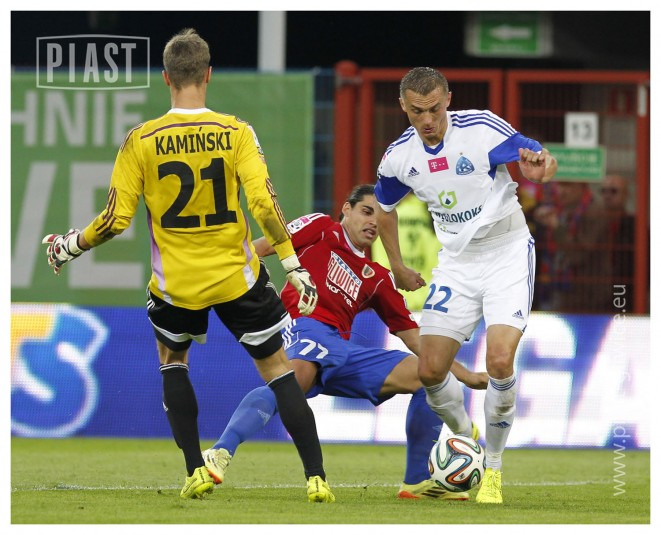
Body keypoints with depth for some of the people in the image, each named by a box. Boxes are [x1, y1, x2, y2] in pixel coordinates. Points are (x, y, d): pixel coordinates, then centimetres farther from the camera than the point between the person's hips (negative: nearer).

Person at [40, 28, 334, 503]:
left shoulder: (141, 141, -7)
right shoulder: (236, 132, -9)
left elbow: (116, 219, -7)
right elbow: (264, 203, -16)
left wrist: (69, 246, 11)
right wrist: (294, 266, -9)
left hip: (176, 282, 1)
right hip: (237, 277, -1)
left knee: (172, 358, 27)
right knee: (277, 366, 10)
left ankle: (196, 471, 17)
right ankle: (316, 478, 0)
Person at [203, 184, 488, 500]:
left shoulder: (377, 279, 28)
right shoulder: (321, 230, 16)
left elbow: (414, 338, 27)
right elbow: (261, 248, 9)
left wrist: (465, 375, 21)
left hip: (342, 351, 6)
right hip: (305, 328, -6)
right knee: (292, 380, -42)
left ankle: (417, 481, 2)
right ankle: (220, 453, -54)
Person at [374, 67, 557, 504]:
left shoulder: (482, 129, -20)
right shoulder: (399, 156, -5)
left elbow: (542, 161, -23)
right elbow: (385, 207, 15)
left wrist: (540, 167, -46)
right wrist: (397, 266, 17)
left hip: (507, 254, -4)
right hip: (456, 263, 4)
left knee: (500, 361, -21)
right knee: (431, 370, -3)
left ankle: (494, 467, -1)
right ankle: (464, 437, 27)